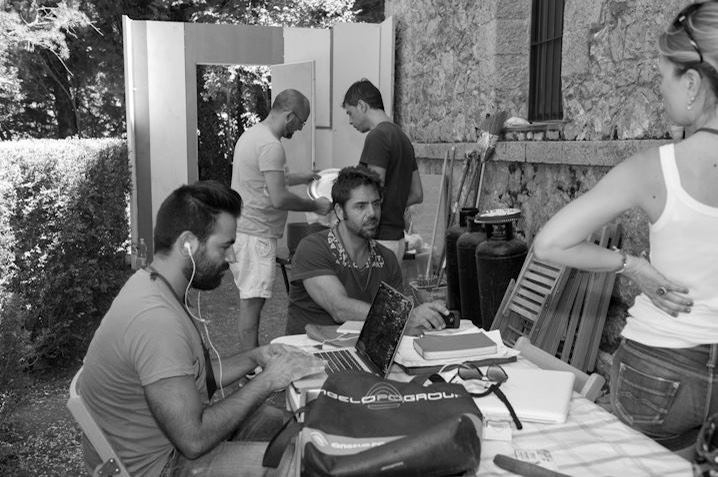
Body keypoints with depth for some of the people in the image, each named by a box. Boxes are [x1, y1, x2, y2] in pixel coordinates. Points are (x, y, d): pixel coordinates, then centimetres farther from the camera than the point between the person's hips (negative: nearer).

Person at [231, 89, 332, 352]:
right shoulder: (271, 145, -18)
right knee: (252, 303, -5)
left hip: (242, 229, 10)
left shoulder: (251, 134, 14)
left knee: (250, 301, 15)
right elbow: (278, 199, -23)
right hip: (255, 234, -10)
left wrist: (302, 178, 28)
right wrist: (315, 206, -10)